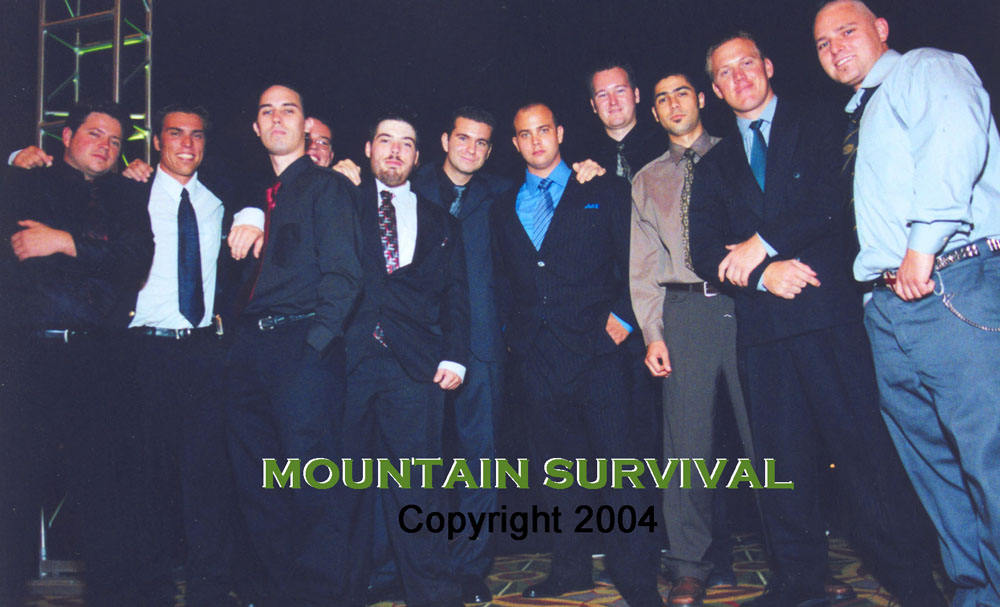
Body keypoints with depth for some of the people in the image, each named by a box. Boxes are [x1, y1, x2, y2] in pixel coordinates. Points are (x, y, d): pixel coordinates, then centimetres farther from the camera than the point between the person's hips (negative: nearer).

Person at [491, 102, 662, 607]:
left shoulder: (604, 192, 8)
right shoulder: (503, 210, 17)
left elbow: (631, 260, 3)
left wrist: (621, 317, -7)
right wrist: (514, 333, 8)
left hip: (595, 345, -3)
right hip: (536, 353, 4)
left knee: (618, 459, -5)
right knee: (557, 464, 10)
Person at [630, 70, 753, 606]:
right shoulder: (646, 181, 18)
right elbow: (643, 263, 13)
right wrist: (652, 333, 3)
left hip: (745, 300, -1)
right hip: (684, 307, 2)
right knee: (687, 436, 0)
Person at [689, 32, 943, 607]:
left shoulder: (818, 126, 11)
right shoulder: (715, 165, 20)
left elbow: (834, 200, -6)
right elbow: (705, 252, 8)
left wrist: (761, 244, -9)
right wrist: (763, 274, -9)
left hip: (829, 310, -3)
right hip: (761, 323, 4)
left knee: (865, 441, -5)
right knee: (781, 456, 6)